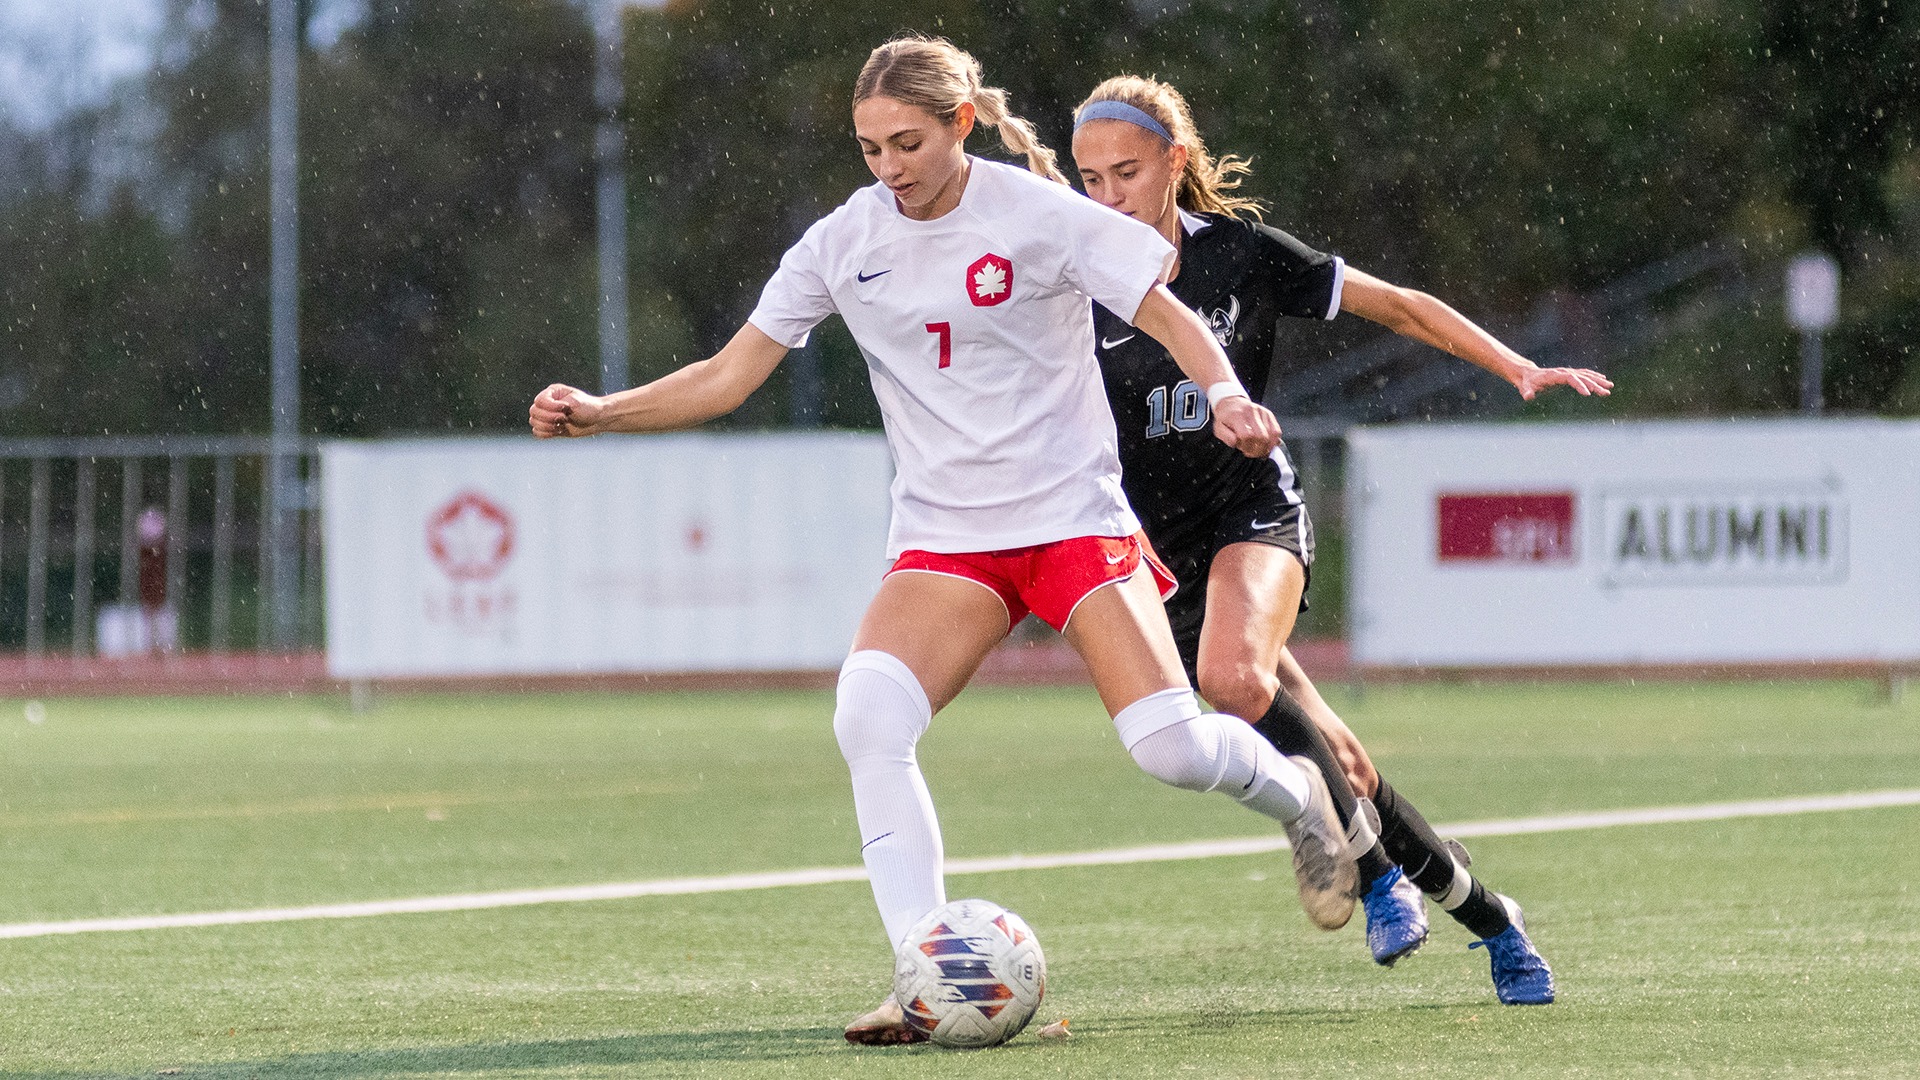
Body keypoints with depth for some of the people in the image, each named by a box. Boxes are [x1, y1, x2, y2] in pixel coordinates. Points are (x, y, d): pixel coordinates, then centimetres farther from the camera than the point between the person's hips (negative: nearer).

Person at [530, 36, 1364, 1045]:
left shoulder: (1040, 216, -8)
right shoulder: (844, 242, 1)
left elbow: (1171, 321, -5)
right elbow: (728, 376, 6)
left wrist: (1226, 394, -26)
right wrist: (598, 412, -7)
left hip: (1072, 514, -3)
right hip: (942, 536, 3)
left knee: (1170, 748, -15)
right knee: (867, 715, -24)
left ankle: (1295, 790, 23)